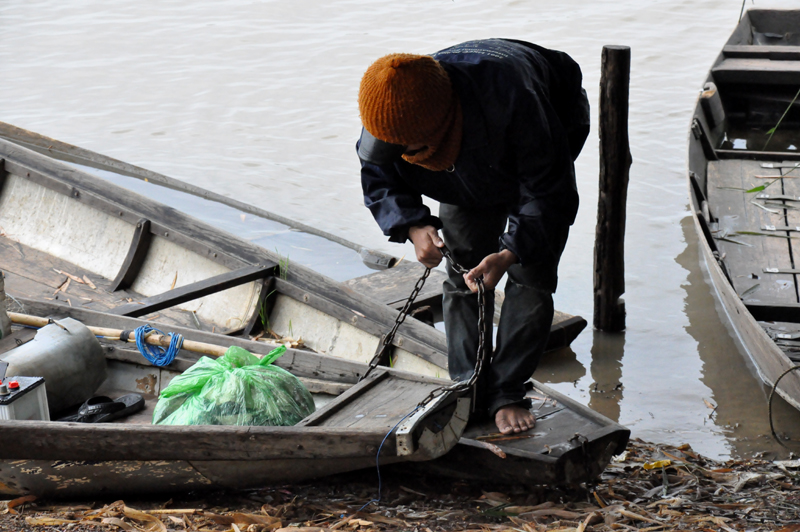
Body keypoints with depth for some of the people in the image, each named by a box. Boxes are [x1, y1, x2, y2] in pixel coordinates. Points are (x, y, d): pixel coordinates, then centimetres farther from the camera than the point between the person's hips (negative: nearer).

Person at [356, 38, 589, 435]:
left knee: (531, 275, -12)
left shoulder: (510, 101, -48)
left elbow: (549, 192, -37)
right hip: (468, 178, 4)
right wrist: (413, 227, -34)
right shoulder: (391, 118, -34)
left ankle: (507, 394, -5)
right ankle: (469, 392, 7)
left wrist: (511, 252, -49)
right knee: (462, 275, -2)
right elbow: (379, 181, -14)